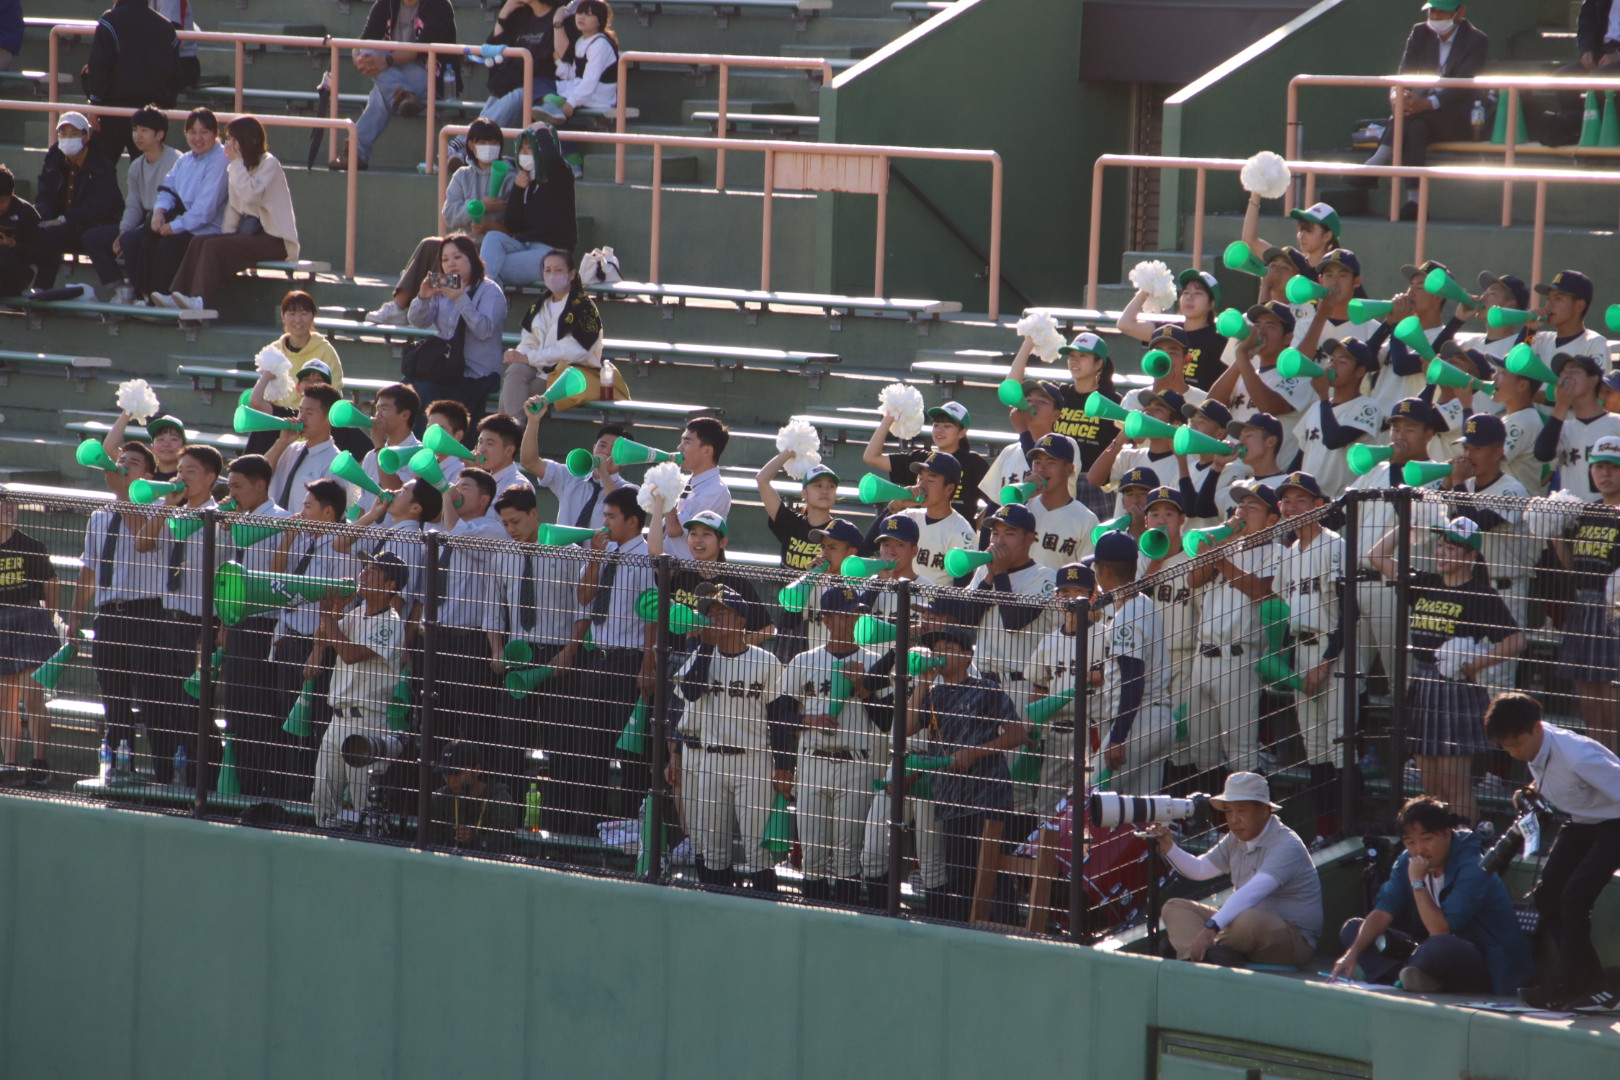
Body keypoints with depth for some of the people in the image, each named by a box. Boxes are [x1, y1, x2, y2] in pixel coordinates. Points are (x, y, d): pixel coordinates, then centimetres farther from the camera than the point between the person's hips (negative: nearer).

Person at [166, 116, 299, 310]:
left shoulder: (268, 164, -9)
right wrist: (226, 234, 0)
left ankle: (200, 300, -32)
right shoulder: (241, 166, 16)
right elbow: (233, 206, 16)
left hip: (275, 240, -8)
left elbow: (251, 195, -25)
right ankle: (177, 295, -22)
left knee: (215, 247, -26)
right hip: (251, 232, 8)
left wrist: (236, 163, -17)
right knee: (199, 242, -12)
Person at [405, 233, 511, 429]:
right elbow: (416, 321, 4)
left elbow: (484, 330, -17)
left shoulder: (490, 291, -1)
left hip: (477, 374, -5)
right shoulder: (441, 289, 17)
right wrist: (423, 298, -15)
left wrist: (461, 300, -25)